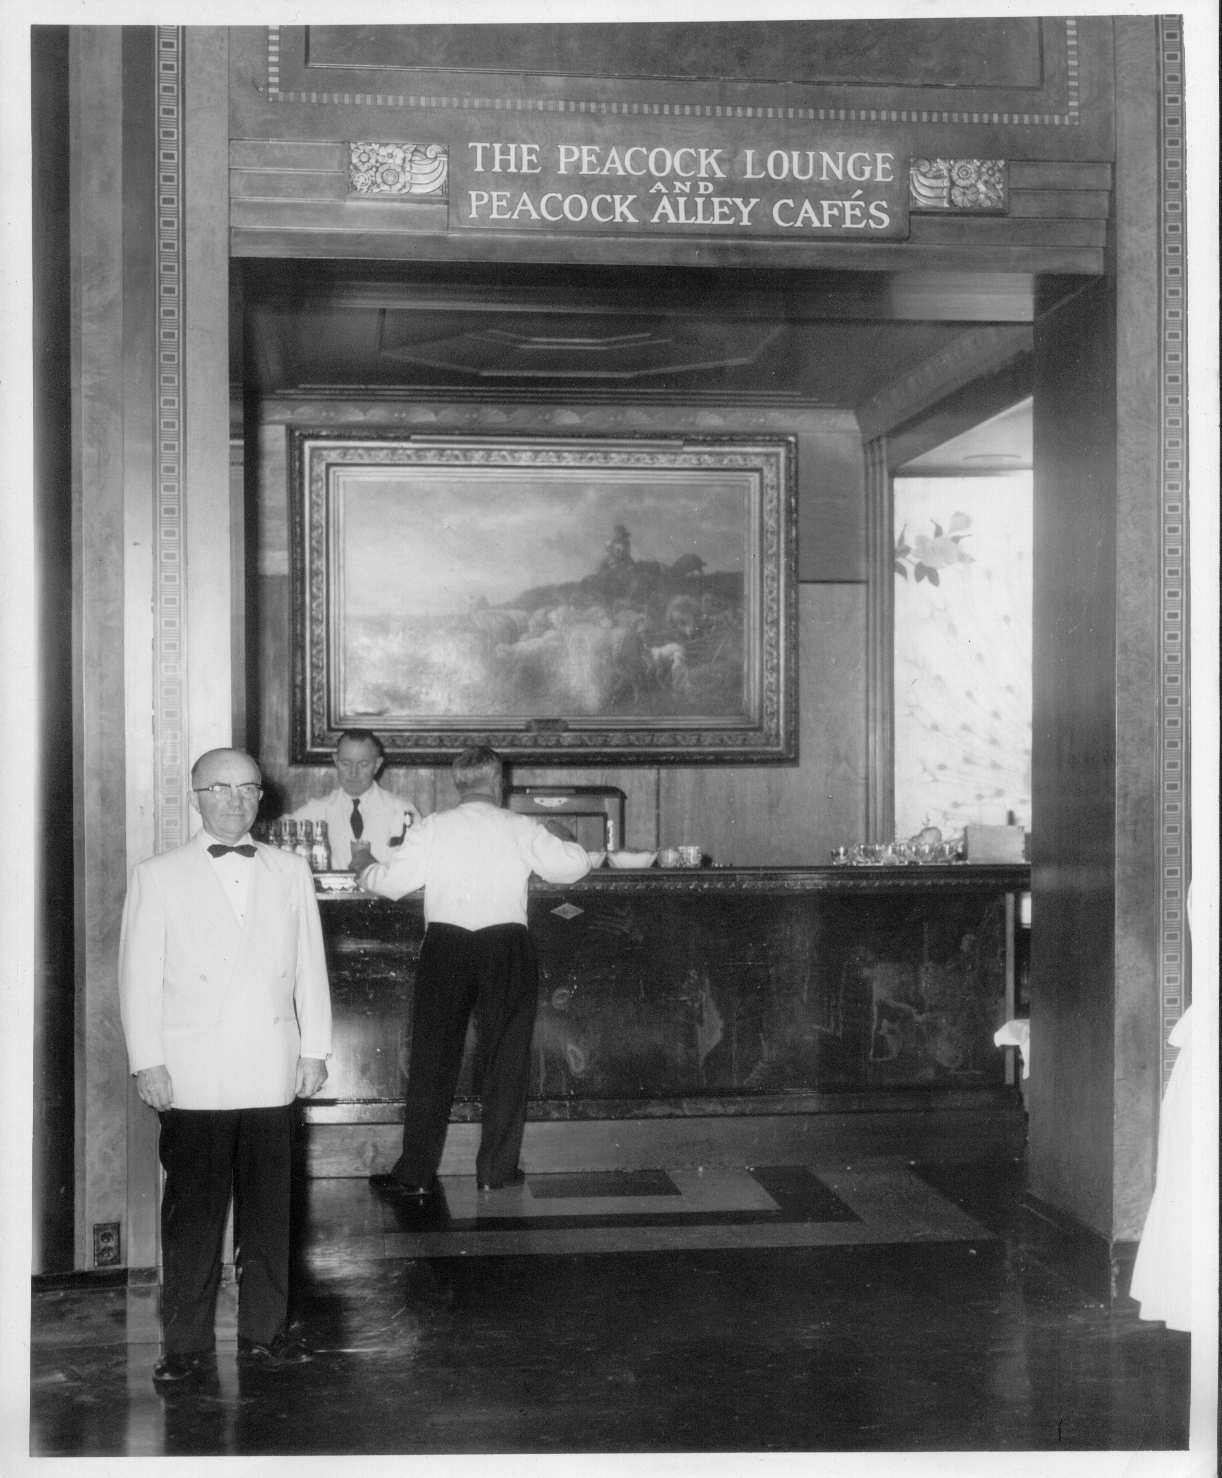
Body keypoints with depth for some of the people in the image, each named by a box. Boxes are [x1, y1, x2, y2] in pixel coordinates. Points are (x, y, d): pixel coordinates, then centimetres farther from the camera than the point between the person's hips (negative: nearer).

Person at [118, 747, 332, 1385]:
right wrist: (147, 1063, -4)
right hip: (191, 1080, -2)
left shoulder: (290, 872, 12)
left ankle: (263, 1333, 18)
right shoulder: (157, 877, 4)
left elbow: (310, 966, 13)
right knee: (191, 1213, 2)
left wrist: (314, 1048, 8)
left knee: (268, 1211, 7)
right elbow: (139, 976, 1)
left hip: (271, 1075, 2)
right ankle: (186, 1343, 13)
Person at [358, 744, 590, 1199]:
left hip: (445, 945, 0)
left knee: (432, 1060, 6)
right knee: (505, 1059, 10)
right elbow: (574, 865, 5)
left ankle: (415, 1175, 8)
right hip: (507, 946, 0)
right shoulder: (521, 829, 0)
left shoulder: (432, 828, 0)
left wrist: (367, 875, 21)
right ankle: (497, 1170, 14)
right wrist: (565, 846, 27)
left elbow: (393, 881, 0)